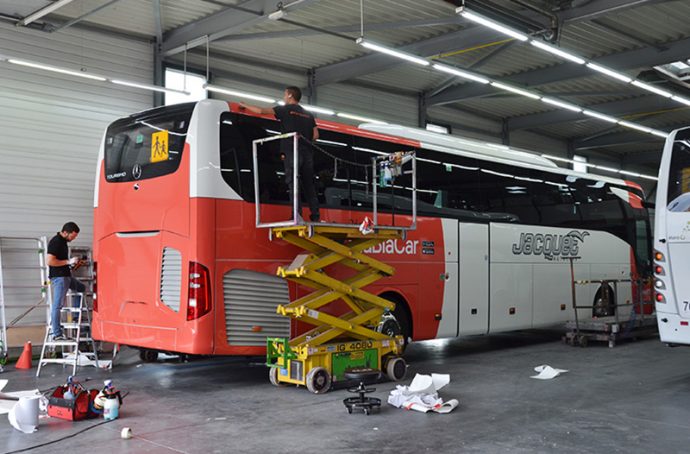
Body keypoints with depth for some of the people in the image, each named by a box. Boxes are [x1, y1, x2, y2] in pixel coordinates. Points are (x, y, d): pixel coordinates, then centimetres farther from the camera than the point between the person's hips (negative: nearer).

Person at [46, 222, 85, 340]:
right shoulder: (55, 242, -16)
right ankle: (56, 334, -6)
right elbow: (49, 261, -24)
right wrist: (68, 261, -18)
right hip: (59, 277, -10)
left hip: (66, 276, 10)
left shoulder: (63, 241, 14)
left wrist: (72, 262, 16)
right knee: (57, 305, -7)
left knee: (82, 288, 22)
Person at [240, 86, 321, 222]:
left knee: (293, 183, -7)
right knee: (309, 184, 7)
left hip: (291, 151, -5)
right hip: (307, 153, 5)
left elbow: (261, 111, 4)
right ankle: (316, 216, 2)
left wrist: (245, 106, 17)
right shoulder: (308, 115, 20)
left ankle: (297, 215, -16)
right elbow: (316, 135, 14)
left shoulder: (285, 109, 4)